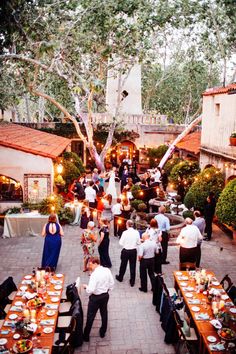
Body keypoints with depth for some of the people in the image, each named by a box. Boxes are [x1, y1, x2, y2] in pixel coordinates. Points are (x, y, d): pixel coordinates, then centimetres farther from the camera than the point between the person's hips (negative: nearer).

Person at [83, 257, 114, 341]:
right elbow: (112, 283, 1)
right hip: (105, 295, 6)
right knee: (104, 314, 23)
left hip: (95, 297, -6)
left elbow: (90, 290, -28)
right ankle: (102, 333, 40)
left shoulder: (94, 275, -27)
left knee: (90, 316, 11)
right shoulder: (107, 270, -9)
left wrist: (86, 286, -8)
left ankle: (86, 336, 25)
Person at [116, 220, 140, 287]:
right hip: (133, 251, 2)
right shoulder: (136, 232, -9)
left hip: (126, 251, -2)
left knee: (123, 265, 18)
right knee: (133, 266, 11)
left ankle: (120, 277, 39)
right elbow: (138, 242, -1)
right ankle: (132, 281, 19)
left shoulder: (125, 233, -18)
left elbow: (121, 243, -13)